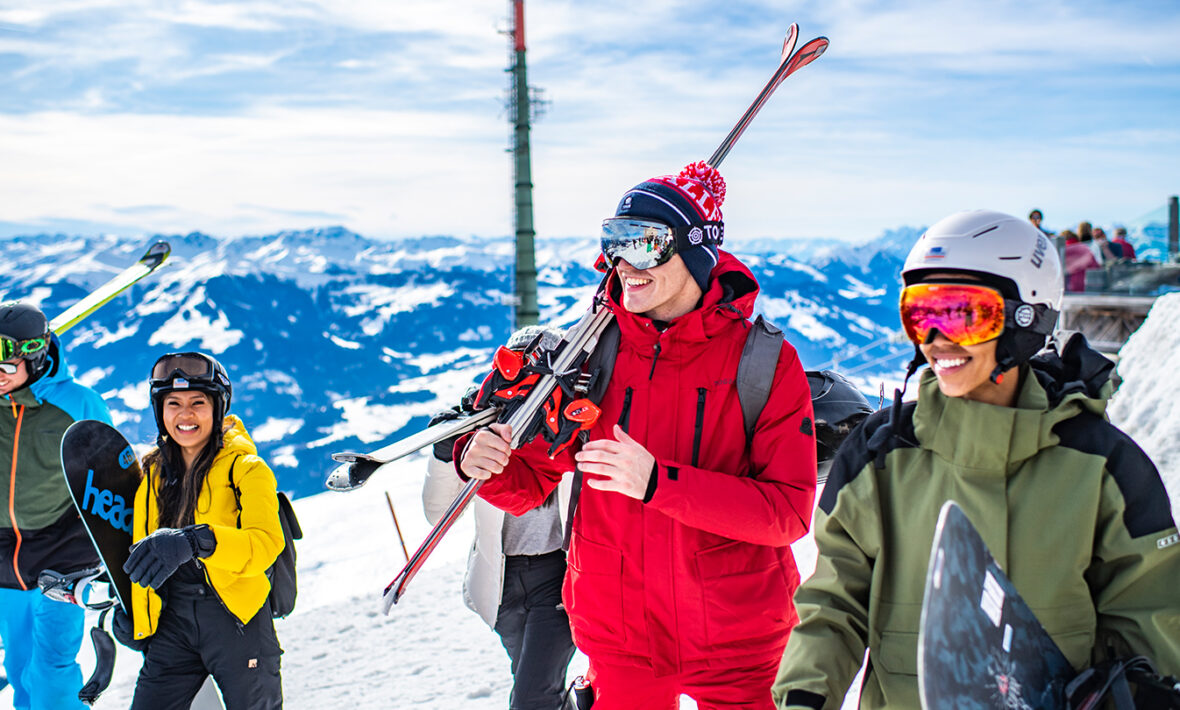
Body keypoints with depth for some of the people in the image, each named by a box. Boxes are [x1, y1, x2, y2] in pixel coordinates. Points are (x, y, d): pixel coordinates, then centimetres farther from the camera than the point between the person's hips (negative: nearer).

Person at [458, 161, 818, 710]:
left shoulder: (767, 362, -9)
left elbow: (789, 511, -17)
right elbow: (528, 486, 3)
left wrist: (658, 482, -28)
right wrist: (485, 464, -20)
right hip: (617, 639, 2)